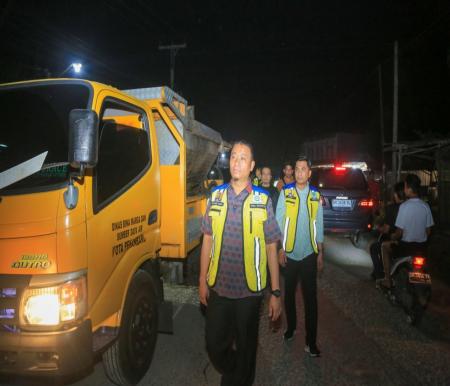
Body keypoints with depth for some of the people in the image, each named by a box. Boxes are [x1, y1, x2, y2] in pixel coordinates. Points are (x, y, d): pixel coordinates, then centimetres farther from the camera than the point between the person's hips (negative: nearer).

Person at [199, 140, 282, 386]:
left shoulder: (263, 200, -7)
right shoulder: (216, 196, 0)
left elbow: (271, 248, -4)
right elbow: (207, 240, 5)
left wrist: (276, 292, -5)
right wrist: (202, 280, 4)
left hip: (250, 290, -2)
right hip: (217, 287, 2)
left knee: (245, 348, 16)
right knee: (214, 345, 16)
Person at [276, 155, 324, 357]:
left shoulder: (316, 195, 1)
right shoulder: (285, 193, -4)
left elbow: (319, 225, 6)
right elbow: (278, 222, -3)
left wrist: (320, 253, 6)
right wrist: (280, 249, -6)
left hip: (309, 253, 1)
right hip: (289, 253, -1)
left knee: (310, 296, 4)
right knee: (289, 292, 14)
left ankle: (311, 340, 16)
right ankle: (291, 326, 35)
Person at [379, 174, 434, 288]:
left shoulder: (404, 206, -19)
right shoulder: (425, 206, -2)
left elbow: (399, 232, -17)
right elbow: (428, 231, 6)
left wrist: (393, 237, 3)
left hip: (406, 246, -6)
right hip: (422, 247, 6)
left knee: (385, 246, 17)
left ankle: (387, 280, 17)